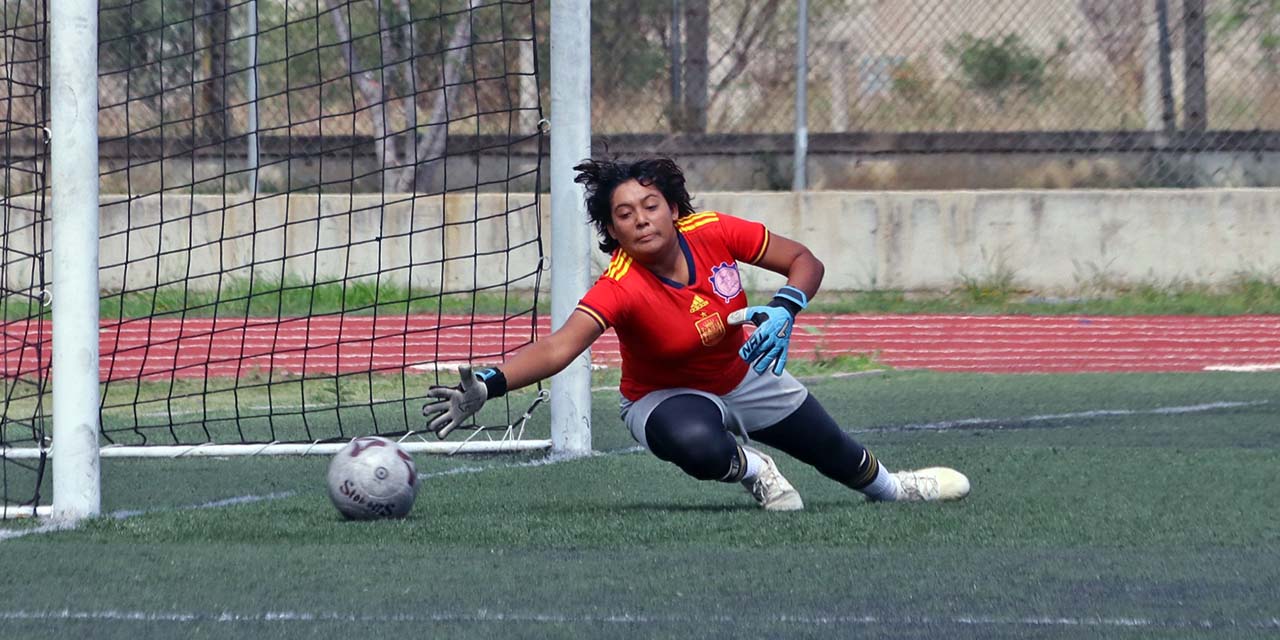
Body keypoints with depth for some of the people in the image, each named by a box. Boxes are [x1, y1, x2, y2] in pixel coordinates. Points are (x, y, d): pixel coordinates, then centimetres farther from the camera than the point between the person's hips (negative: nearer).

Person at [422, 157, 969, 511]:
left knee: (838, 455, 20)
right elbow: (558, 348, -51)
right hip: (666, 397, -4)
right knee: (698, 447, -41)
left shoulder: (714, 233, -24)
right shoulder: (620, 289, -36)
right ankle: (752, 470, -4)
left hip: (743, 376, 4)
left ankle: (891, 486, 58)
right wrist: (487, 386, -67)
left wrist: (785, 310, -33)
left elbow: (805, 262, -11)